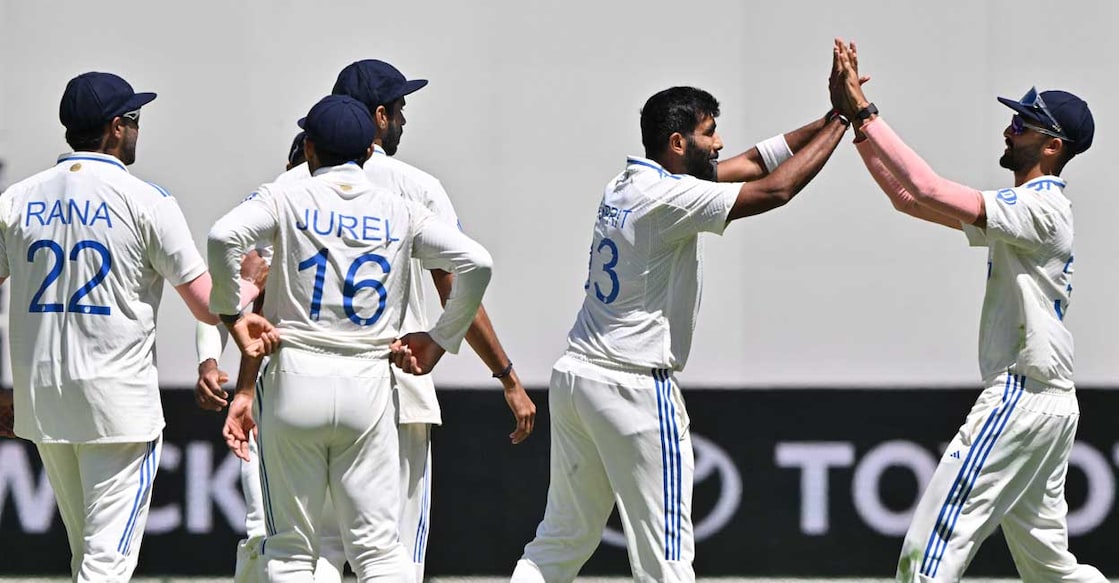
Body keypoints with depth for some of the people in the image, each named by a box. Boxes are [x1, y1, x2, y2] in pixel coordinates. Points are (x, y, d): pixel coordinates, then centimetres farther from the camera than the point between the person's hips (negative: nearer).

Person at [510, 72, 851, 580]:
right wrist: (843, 120, -10)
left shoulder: (626, 185, 12)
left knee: (563, 539, 12)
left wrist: (826, 122, 9)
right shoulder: (668, 197, -15)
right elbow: (775, 189, -19)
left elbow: (751, 164, 15)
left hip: (574, 376, 9)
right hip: (633, 386, -9)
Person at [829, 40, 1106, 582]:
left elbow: (929, 191, -24)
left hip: (1024, 395, -11)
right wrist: (856, 119, 6)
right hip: (1049, 404, 11)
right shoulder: (1025, 206, 18)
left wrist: (864, 112, -21)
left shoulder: (1042, 208, -13)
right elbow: (910, 199, 15)